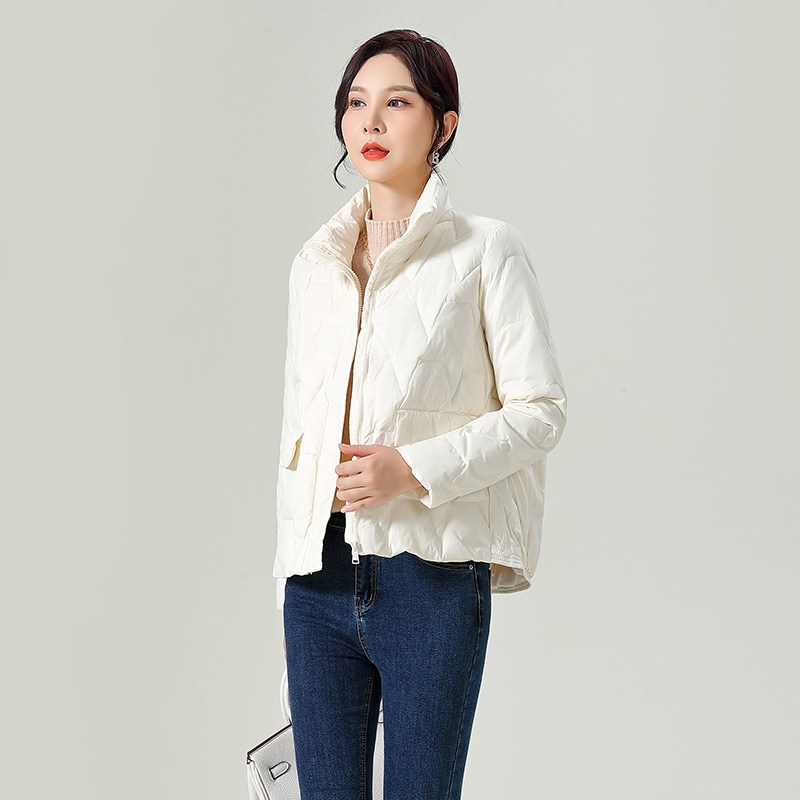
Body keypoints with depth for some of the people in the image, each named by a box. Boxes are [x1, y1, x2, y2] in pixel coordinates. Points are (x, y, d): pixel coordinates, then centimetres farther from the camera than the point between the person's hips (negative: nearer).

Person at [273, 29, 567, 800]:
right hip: (319, 573, 4)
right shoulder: (315, 262, 13)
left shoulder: (487, 249, -1)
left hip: (432, 575, -4)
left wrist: (415, 469, -16)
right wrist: (289, 575, 15)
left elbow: (540, 409, -4)